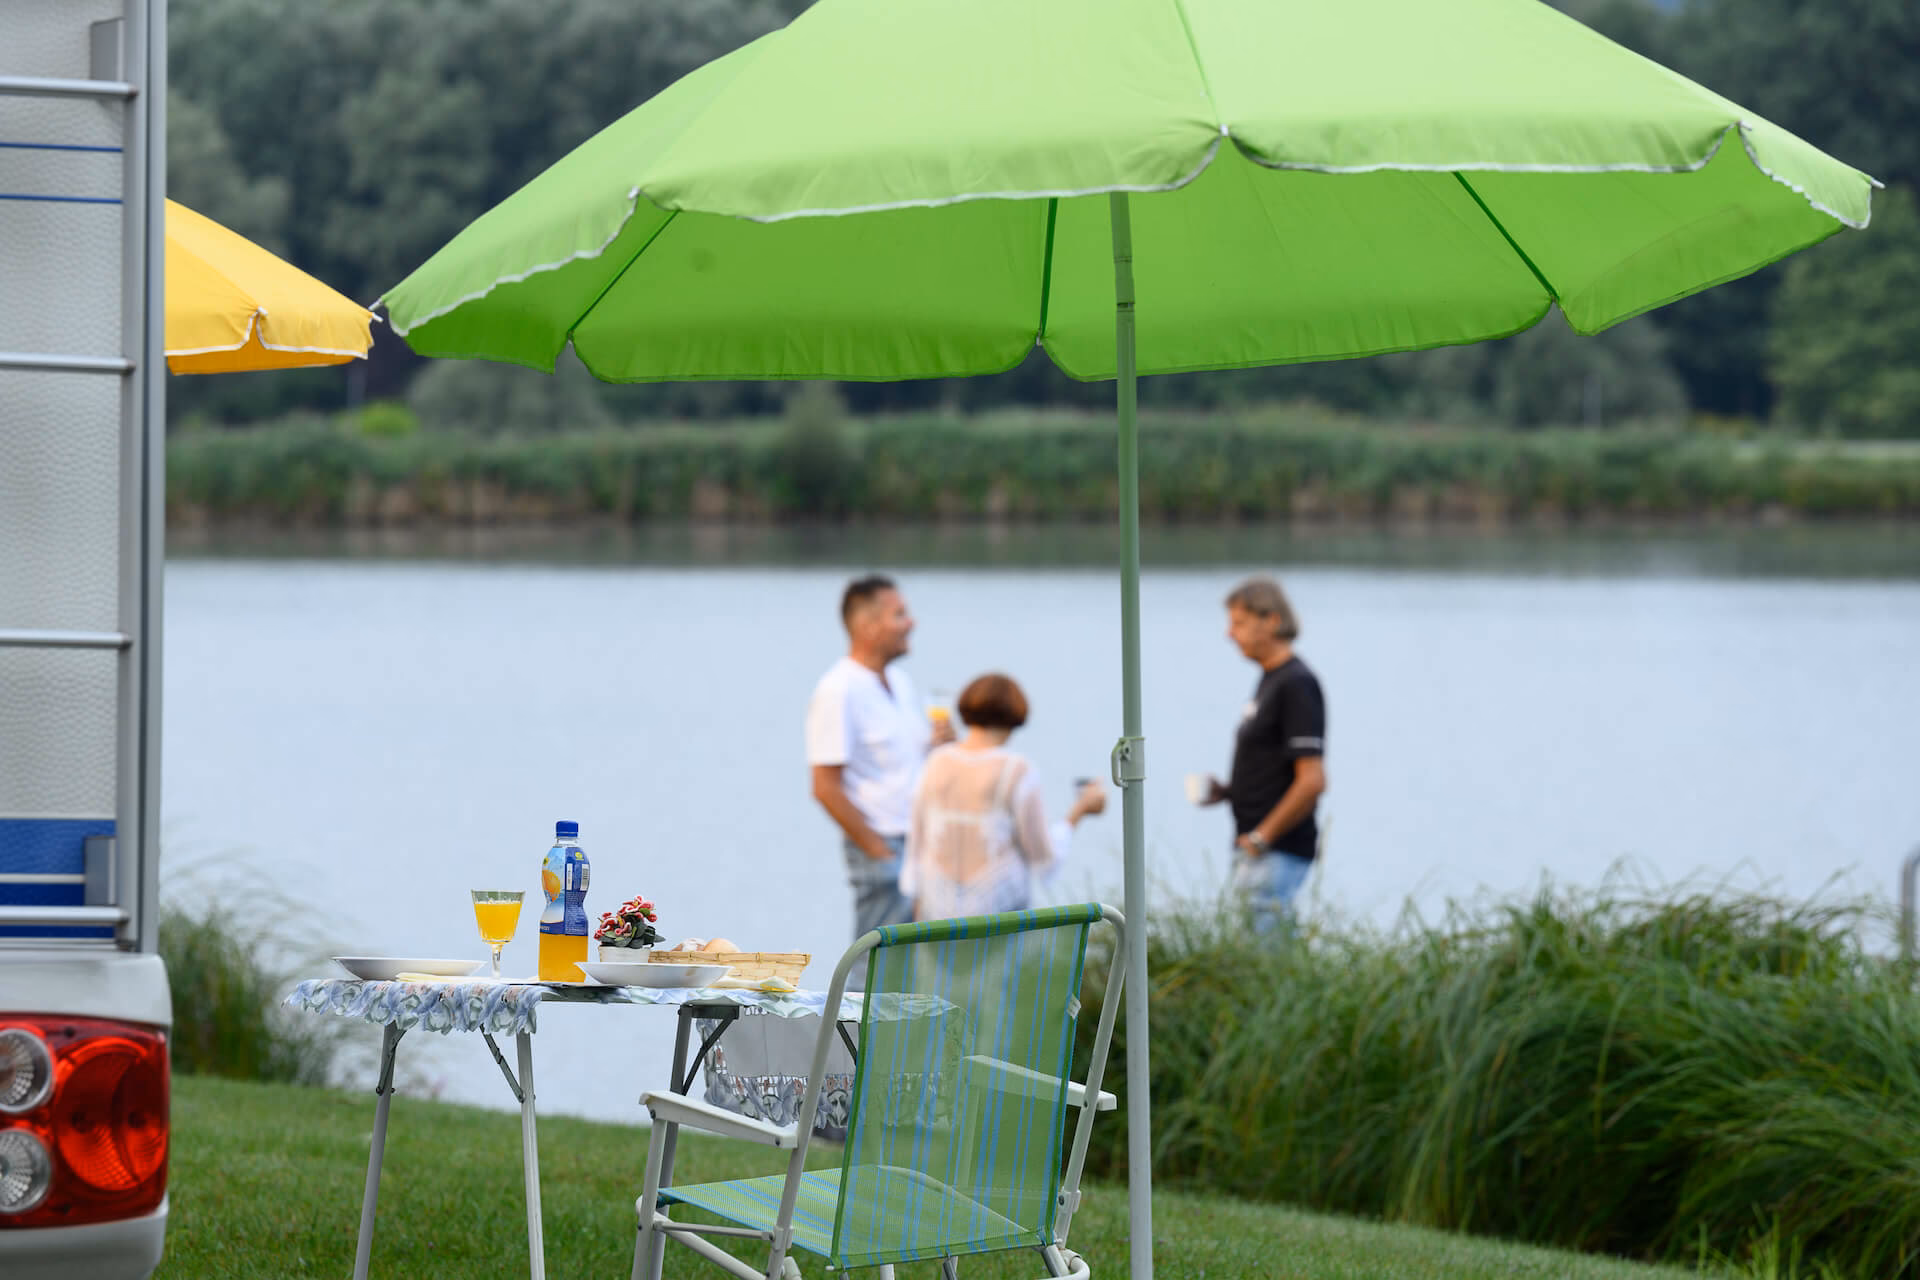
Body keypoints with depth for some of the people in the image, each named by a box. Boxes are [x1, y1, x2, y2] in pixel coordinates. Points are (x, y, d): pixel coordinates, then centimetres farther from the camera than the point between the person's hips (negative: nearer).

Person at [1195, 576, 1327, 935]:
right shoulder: (1270, 680, 17)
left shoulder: (1297, 685, -14)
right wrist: (1226, 791, 10)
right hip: (1253, 851, 10)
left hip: (1277, 852, -10)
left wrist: (1260, 837, -17)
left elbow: (1313, 780, -20)